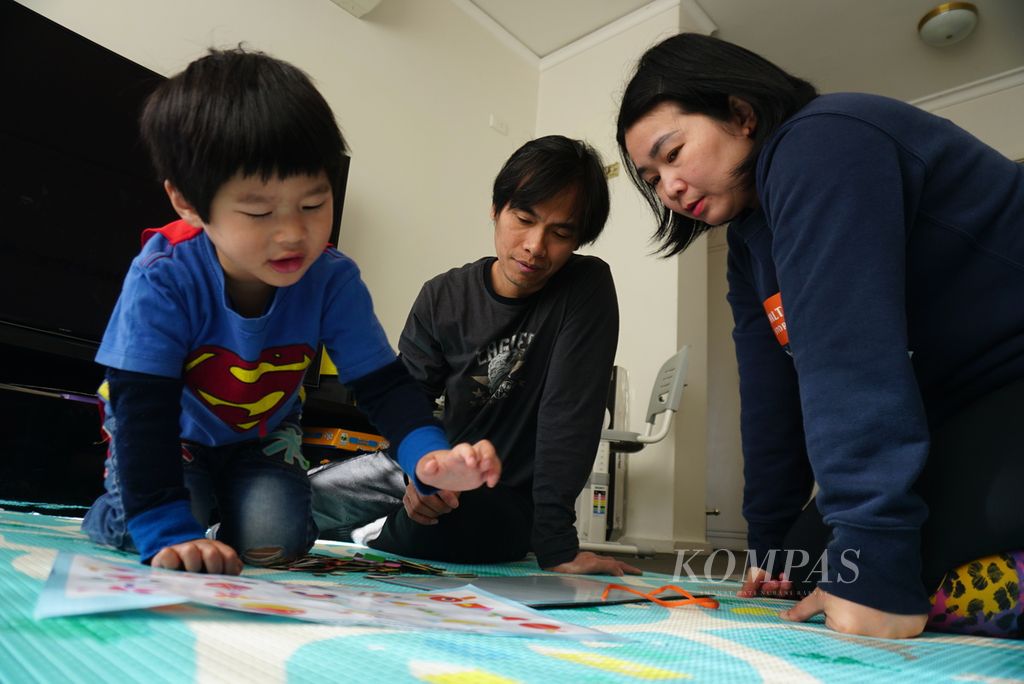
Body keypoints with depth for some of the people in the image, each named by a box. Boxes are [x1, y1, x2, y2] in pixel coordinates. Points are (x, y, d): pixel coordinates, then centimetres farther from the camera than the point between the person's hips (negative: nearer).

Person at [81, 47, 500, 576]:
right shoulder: (161, 281, -34)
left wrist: (430, 457, -46)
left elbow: (384, 385, -26)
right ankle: (107, 515, 14)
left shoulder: (333, 280, -27)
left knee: (271, 541, -17)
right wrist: (168, 532, -43)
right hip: (169, 433, -1)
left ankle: (231, 504, 20)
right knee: (141, 533, -23)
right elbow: (144, 413, -33)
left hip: (263, 434, 2)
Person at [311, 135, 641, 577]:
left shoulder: (587, 288, -18)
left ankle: (374, 536, 1)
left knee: (433, 528, -35)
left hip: (512, 495, -3)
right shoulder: (443, 297, -7)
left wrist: (556, 545, -30)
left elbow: (569, 412, -26)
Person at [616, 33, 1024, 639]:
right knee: (807, 562, 1)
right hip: (960, 413, 9)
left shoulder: (818, 147, -19)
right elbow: (772, 391, 6)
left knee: (851, 580, -24)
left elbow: (848, 358, -29)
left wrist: (874, 566, -30)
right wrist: (770, 546, 6)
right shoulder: (750, 244, 9)